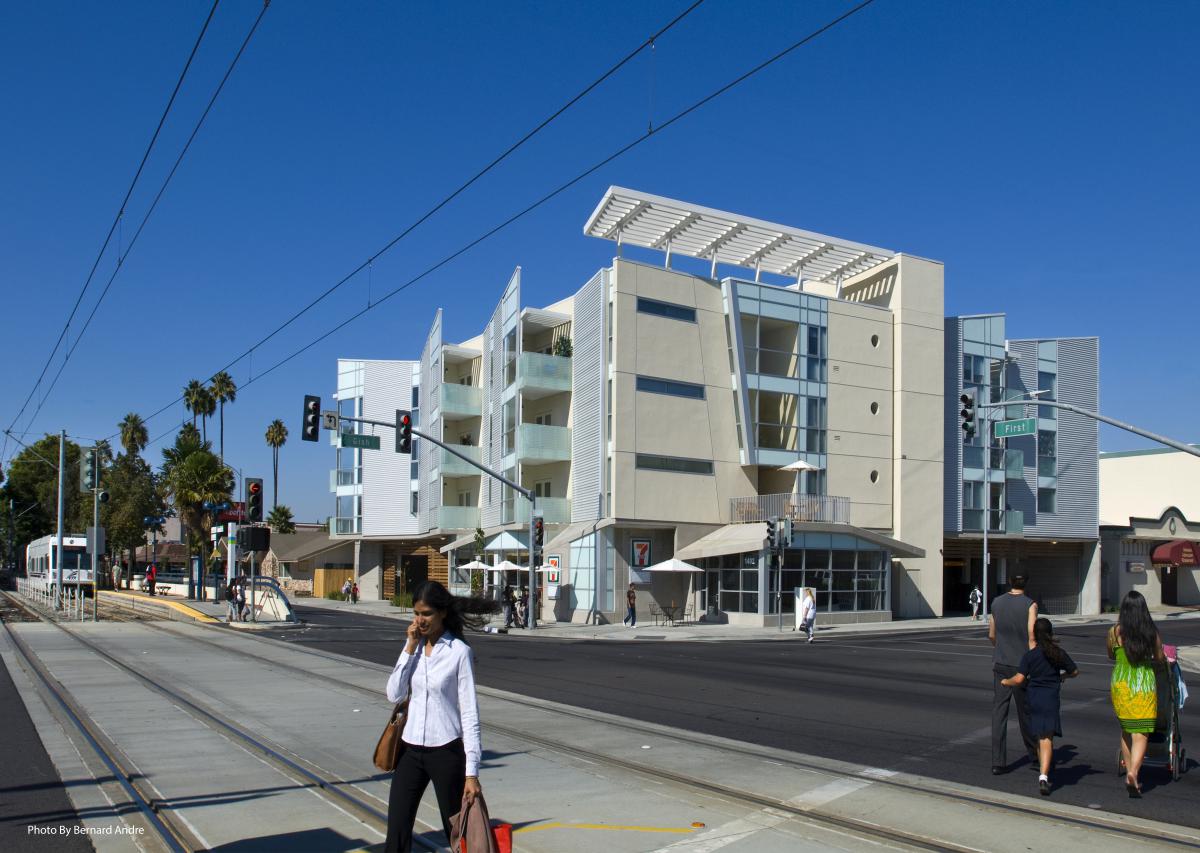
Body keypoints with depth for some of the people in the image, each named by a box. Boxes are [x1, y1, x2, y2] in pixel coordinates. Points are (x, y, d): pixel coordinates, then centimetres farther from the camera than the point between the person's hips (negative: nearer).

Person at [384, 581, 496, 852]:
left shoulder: (459, 652, -11)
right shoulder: (413, 646, 5)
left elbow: (470, 712, -12)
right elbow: (394, 694, -1)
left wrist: (471, 771, -15)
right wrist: (410, 649, -9)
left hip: (446, 750, -5)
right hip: (411, 749, 5)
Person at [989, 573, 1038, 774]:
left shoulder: (996, 602, 3)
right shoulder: (1030, 605, -9)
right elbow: (1032, 638, -15)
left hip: (1000, 665, 3)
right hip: (1021, 665, -2)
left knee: (999, 713, 2)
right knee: (1026, 712, 13)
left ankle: (998, 762, -2)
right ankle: (1034, 756, 29)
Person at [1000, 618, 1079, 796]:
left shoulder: (1030, 655, -3)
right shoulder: (1059, 653, 2)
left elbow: (1018, 679, -12)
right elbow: (1075, 672, 16)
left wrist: (1005, 681, 7)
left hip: (1033, 698, 1)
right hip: (1050, 699, -1)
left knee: (1040, 736, 18)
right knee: (1047, 738, -7)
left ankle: (1043, 772, 30)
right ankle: (1043, 775, -21)